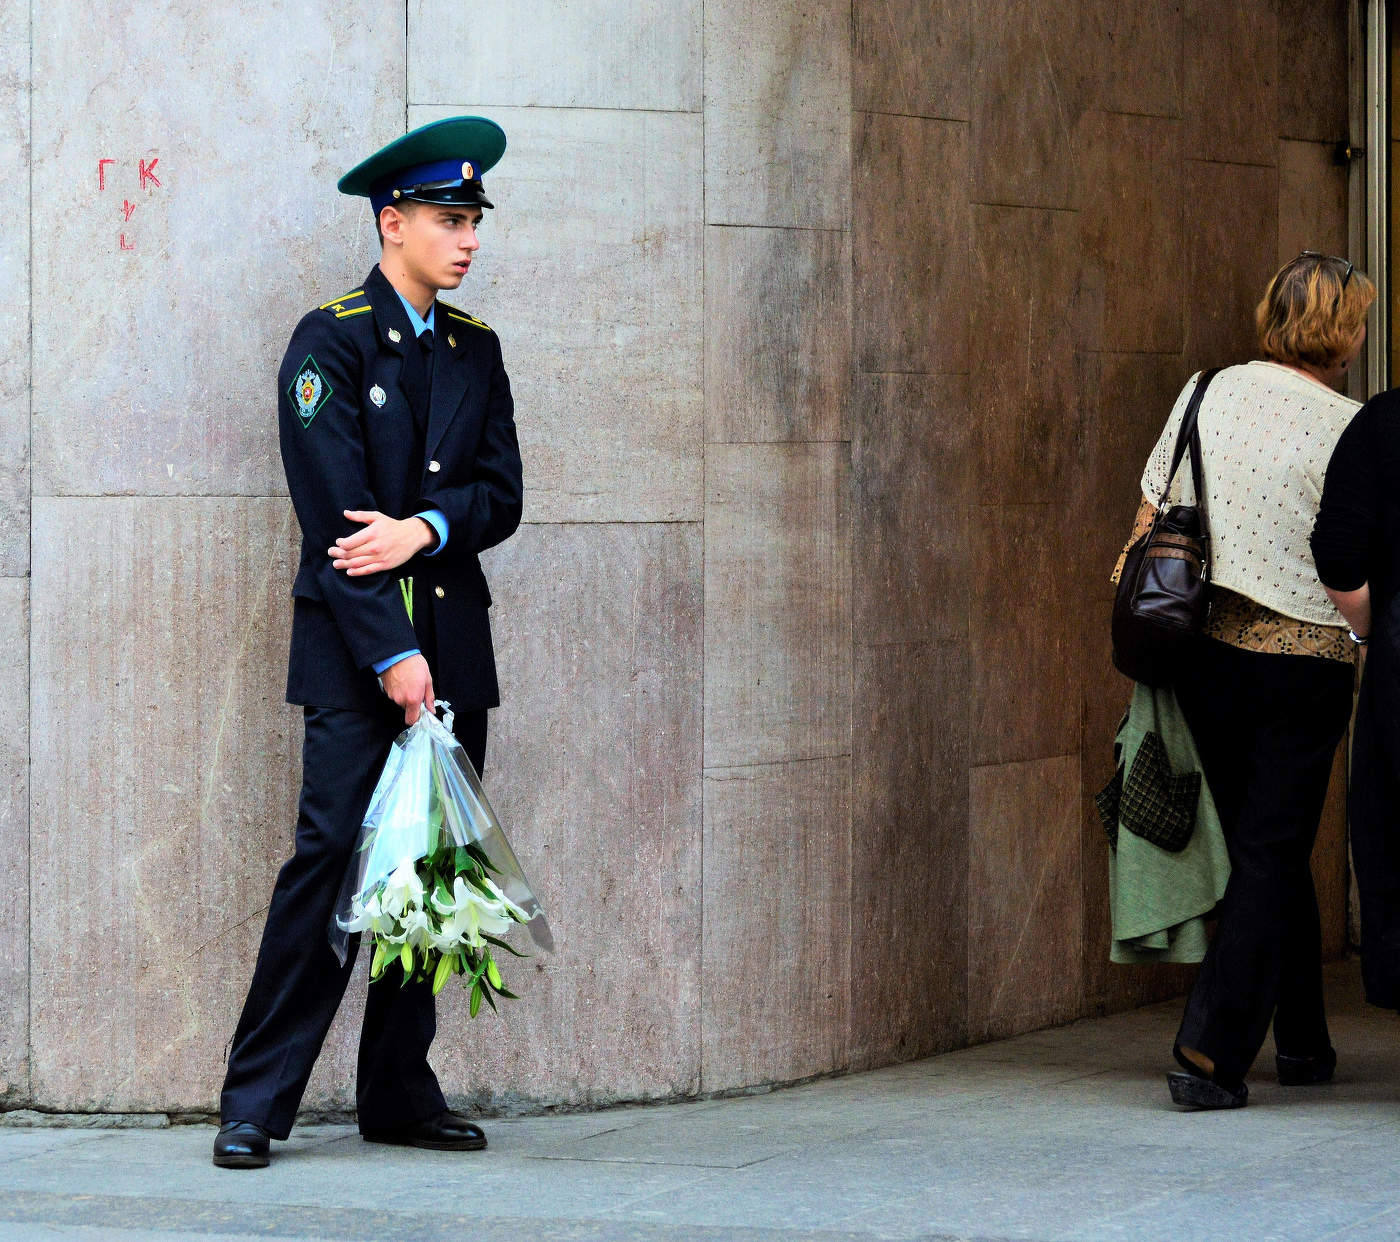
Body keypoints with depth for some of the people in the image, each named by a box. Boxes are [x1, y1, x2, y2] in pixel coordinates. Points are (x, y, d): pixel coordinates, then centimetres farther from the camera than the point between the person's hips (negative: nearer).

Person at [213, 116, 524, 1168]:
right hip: (356, 646, -6)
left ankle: (399, 1092, 13)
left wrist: (423, 530, -13)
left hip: (455, 644, 6)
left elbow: (502, 494, 8)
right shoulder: (330, 342, -4)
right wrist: (392, 655, -15)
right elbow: (333, 517, -11)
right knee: (333, 854, -11)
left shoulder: (475, 349, 14)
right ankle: (256, 1101, -6)